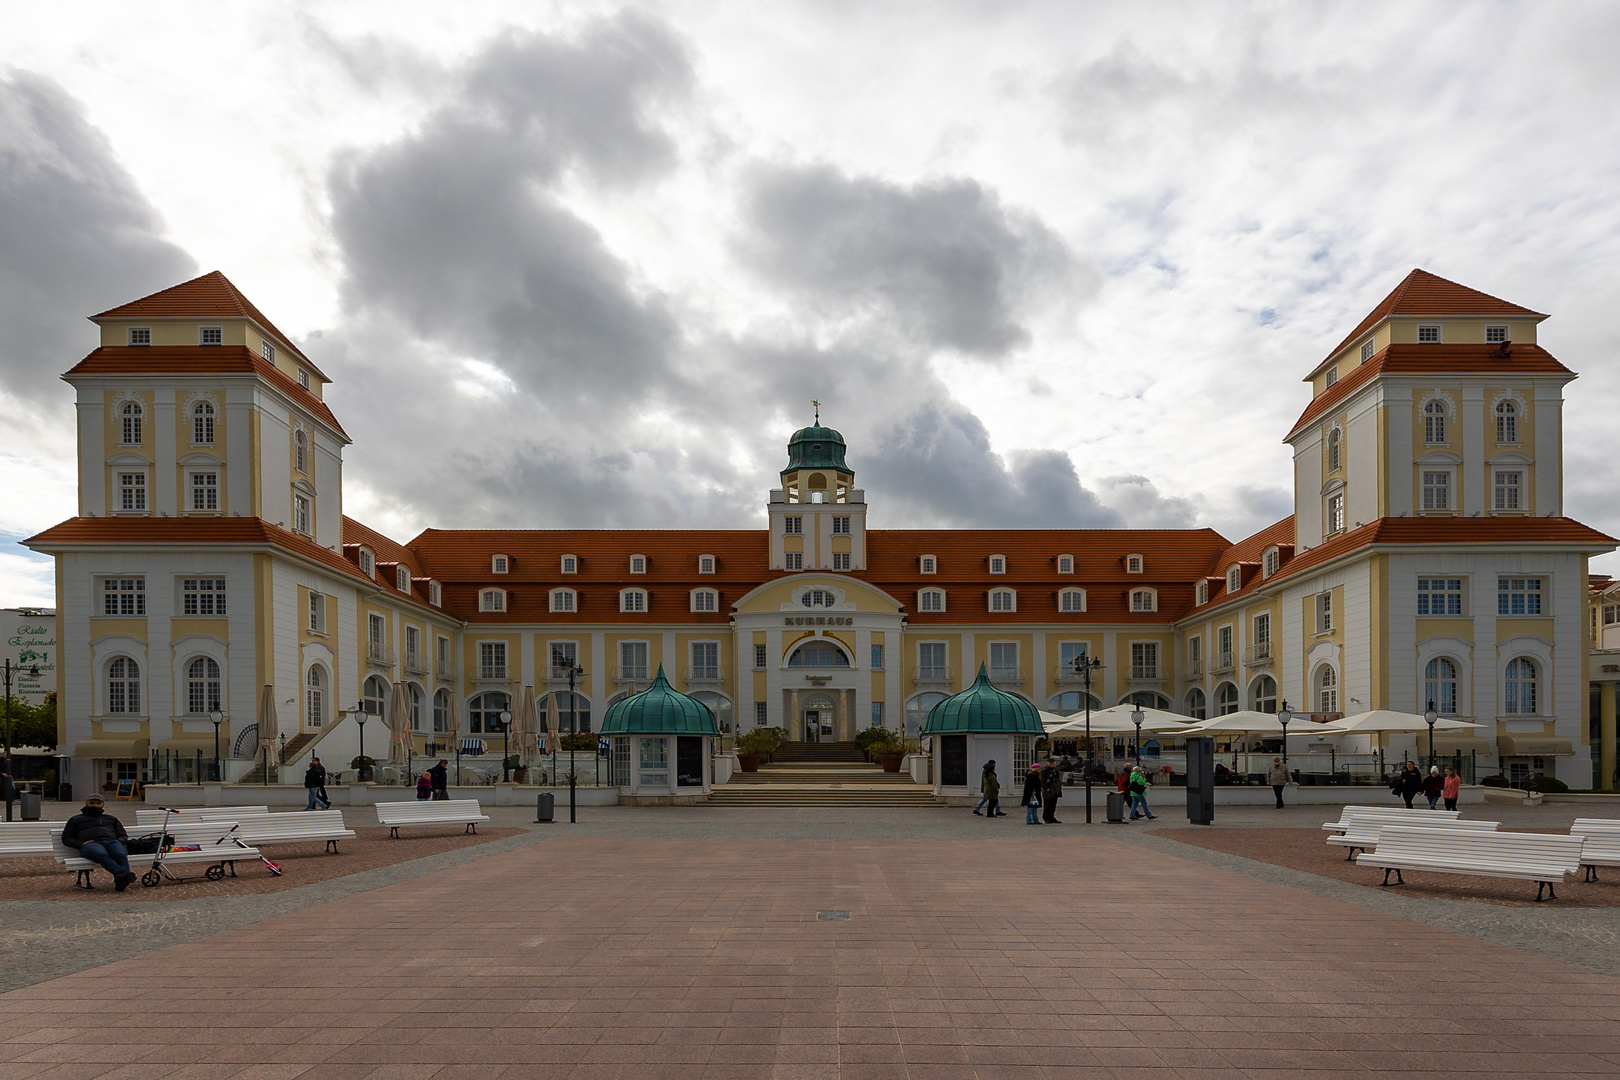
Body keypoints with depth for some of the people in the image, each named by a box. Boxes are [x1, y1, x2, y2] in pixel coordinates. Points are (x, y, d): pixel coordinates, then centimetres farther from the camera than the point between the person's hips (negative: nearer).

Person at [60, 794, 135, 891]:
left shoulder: (111, 819, 37)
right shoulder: (76, 819, 33)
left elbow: (123, 836, 34)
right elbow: (66, 839, 24)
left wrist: (118, 842, 8)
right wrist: (80, 844, 2)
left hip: (111, 841, 3)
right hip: (90, 844, -2)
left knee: (121, 854, -38)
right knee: (101, 854, -43)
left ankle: (120, 880, -63)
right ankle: (123, 875, -65)